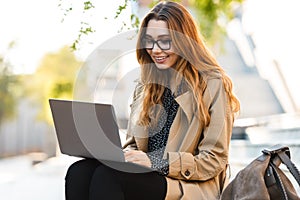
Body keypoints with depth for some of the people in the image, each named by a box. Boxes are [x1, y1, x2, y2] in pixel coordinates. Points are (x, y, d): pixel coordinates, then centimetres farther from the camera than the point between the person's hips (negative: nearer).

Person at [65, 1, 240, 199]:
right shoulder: (147, 84, 18)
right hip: (146, 175, 6)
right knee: (79, 172, -26)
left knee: (108, 175, -33)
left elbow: (214, 160, -5)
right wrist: (123, 153, -5)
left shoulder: (213, 84, -2)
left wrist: (155, 161, -16)